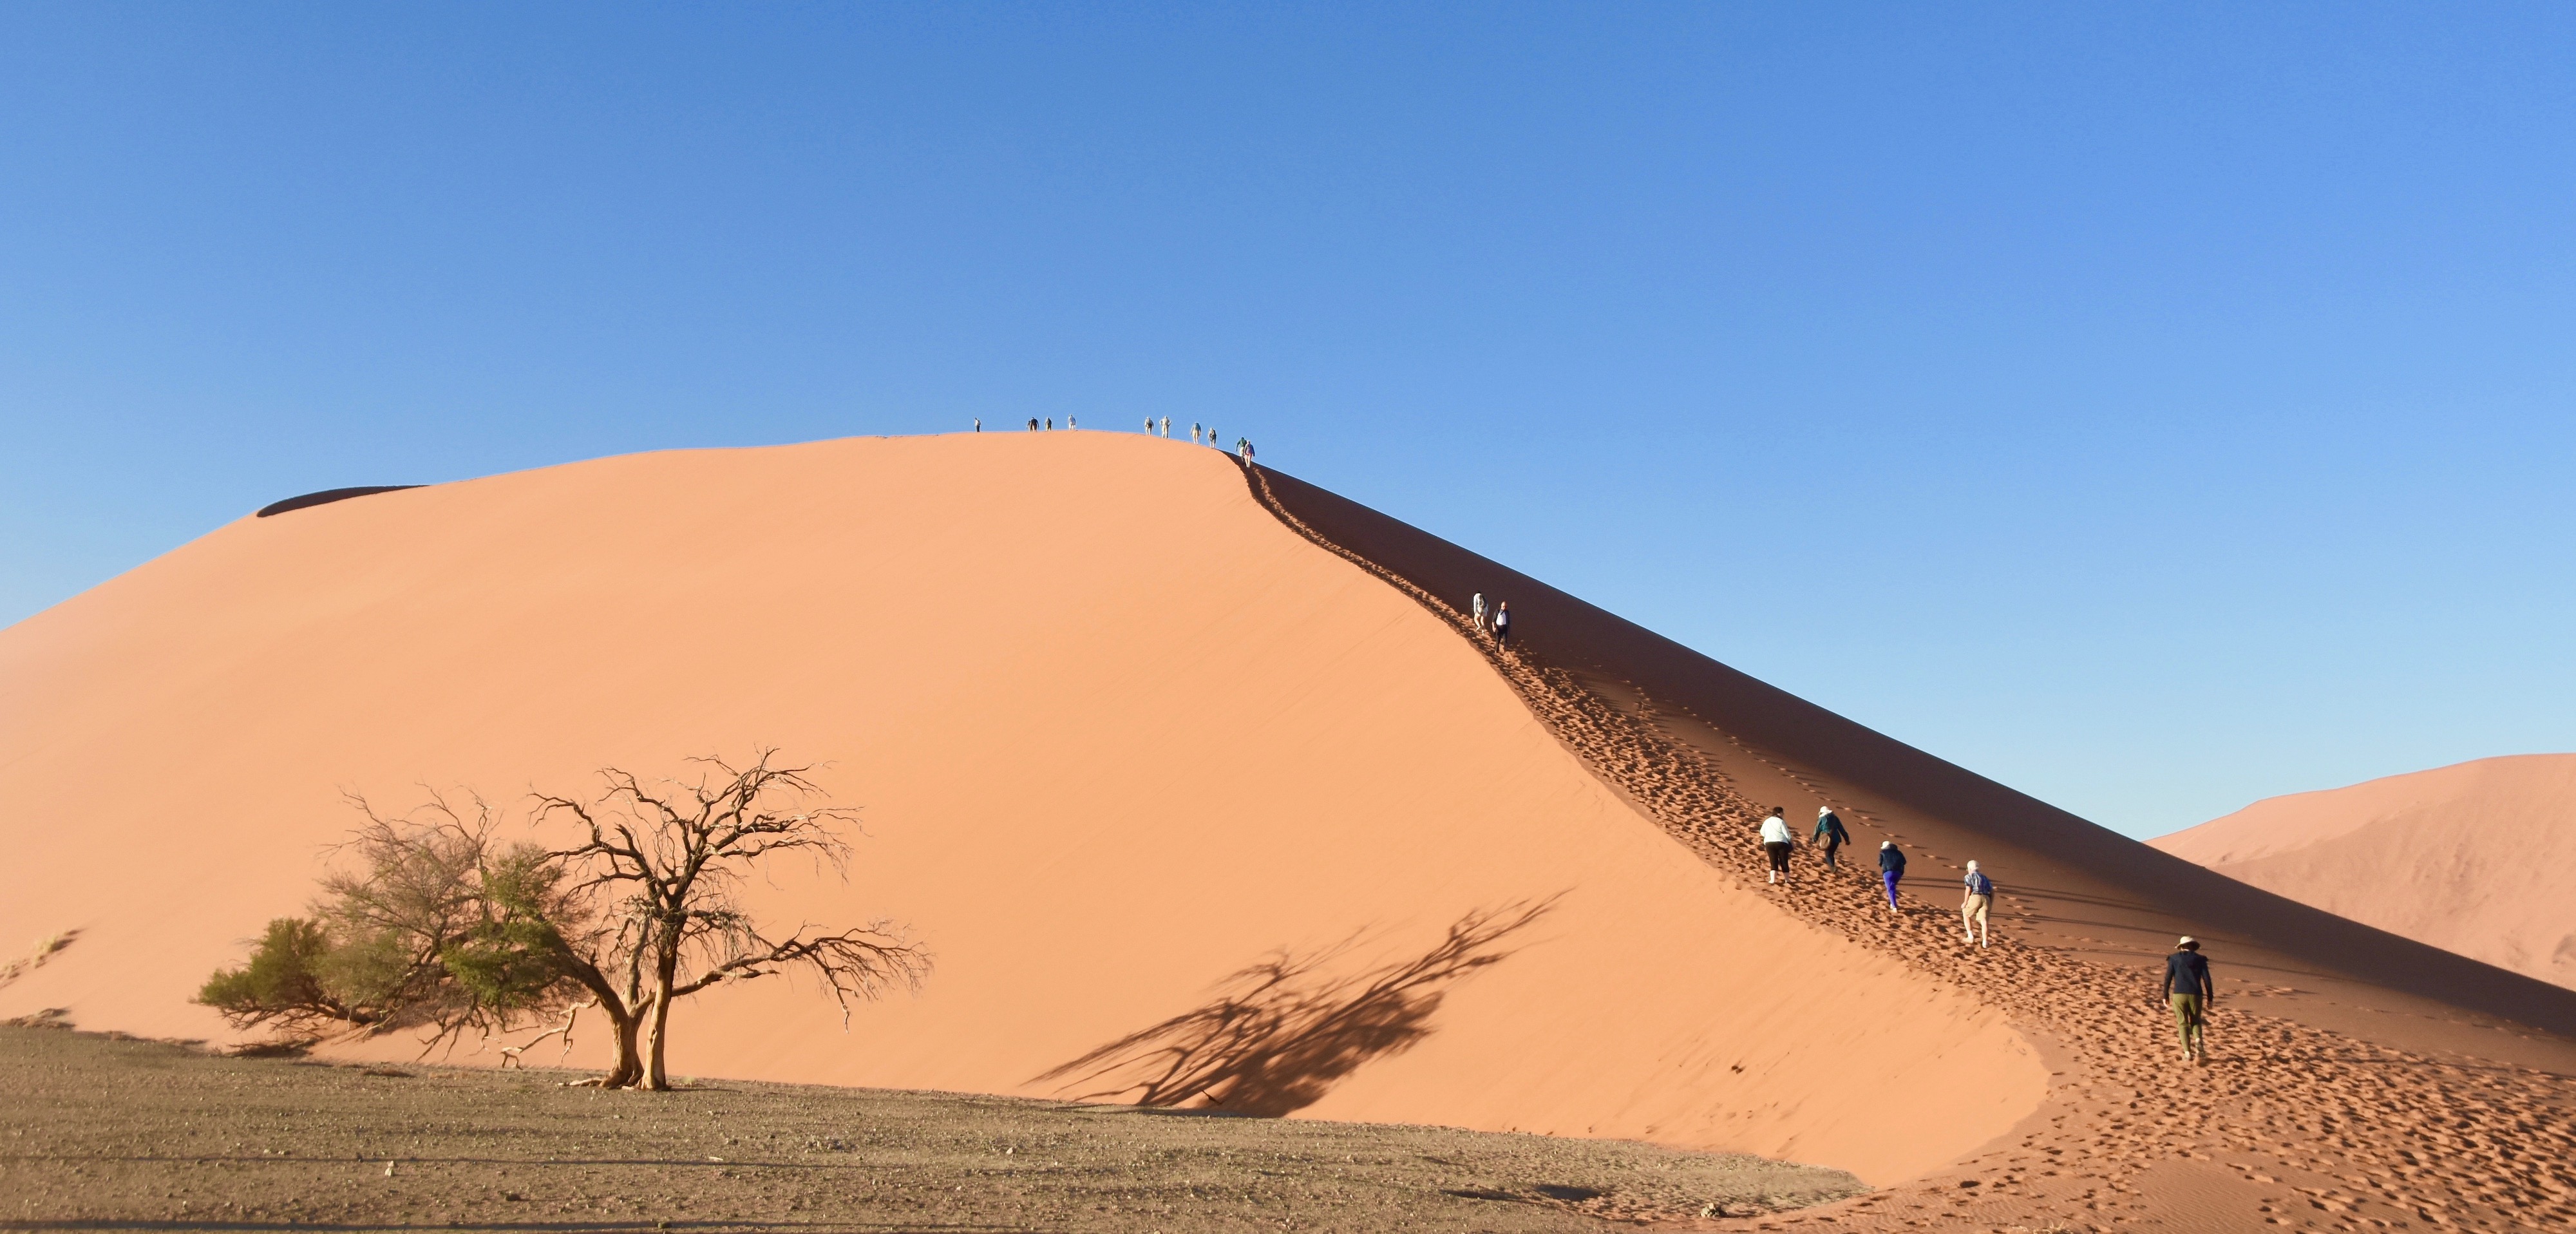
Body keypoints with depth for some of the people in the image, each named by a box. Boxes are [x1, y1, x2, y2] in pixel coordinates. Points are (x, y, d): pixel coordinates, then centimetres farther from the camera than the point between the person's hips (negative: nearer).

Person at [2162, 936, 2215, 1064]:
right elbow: (2207, 980, 1)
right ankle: (2198, 1041, -11)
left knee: (2183, 1024, 7)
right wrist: (2210, 998, 7)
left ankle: (2188, 1053, -1)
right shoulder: (2200, 960, 6)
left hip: (2179, 995, -1)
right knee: (2195, 1022, 18)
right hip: (2195, 995, 1)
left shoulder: (2174, 959, 5)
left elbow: (2168, 978, 1)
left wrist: (2165, 995, 9)